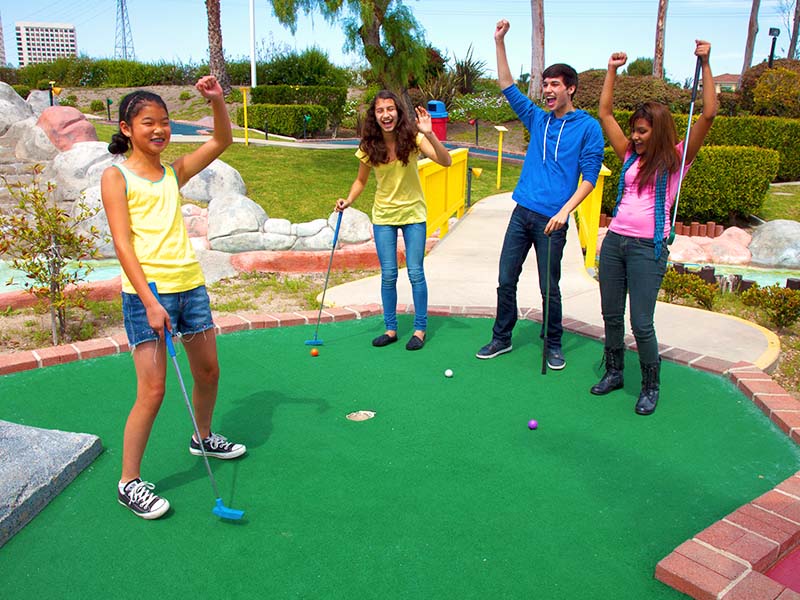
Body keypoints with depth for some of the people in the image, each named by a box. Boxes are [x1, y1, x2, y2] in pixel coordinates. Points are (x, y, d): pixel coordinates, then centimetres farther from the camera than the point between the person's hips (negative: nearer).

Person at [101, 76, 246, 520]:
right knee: (152, 391, -6)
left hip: (190, 287, 6)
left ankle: (203, 438, 43)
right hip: (147, 294, -6)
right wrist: (150, 302, -20)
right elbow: (122, 243, -12)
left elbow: (221, 142, 13)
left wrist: (217, 101, -5)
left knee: (208, 372, 17)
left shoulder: (174, 173, 11)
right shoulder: (116, 176, -4)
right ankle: (129, 482, 11)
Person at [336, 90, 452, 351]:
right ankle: (390, 329, 19)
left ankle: (420, 329, 14)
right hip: (383, 215, 2)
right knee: (388, 275, 4)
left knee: (415, 273, -1)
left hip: (413, 213, -2)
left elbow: (445, 161, -25)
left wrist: (429, 135, -39)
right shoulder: (369, 146, -8)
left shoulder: (412, 137, -14)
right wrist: (349, 200, -11)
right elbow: (361, 180, 6)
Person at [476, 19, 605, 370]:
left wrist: (564, 211, -16)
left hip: (552, 219, -5)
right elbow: (508, 87, 15)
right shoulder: (537, 119, 12)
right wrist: (499, 42, 9)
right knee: (506, 280, 7)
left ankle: (553, 345, 21)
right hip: (522, 212, 5)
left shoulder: (587, 127, -2)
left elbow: (589, 177, -5)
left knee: (549, 287, 3)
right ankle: (502, 339, 21)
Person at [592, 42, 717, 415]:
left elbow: (708, 114, -9)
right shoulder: (631, 157, 12)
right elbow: (605, 114, 14)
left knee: (641, 323, -5)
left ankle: (651, 387, 14)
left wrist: (705, 64, -8)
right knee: (611, 316, 12)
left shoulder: (675, 159, 0)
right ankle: (613, 372, 30)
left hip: (648, 248, -5)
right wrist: (612, 71, 11)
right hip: (614, 241, 5)